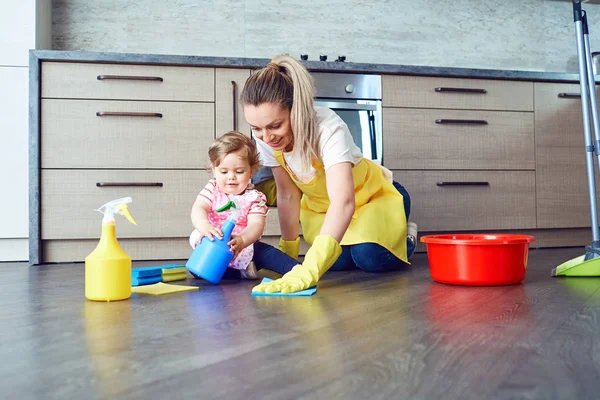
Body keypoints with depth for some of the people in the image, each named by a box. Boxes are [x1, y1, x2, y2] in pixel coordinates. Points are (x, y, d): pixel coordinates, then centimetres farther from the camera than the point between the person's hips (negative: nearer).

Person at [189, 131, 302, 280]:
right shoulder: (212, 189, -3)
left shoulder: (254, 197, -6)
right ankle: (239, 271, -27)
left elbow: (256, 225, -20)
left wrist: (242, 241, -43)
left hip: (243, 246, 0)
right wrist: (205, 226, -43)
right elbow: (198, 209, -18)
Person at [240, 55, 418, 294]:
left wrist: (309, 270, -61)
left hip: (373, 196, -4)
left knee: (370, 257, -27)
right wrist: (288, 250, -5)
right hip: (320, 205, 4)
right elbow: (287, 195, -8)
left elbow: (343, 202, -51)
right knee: (339, 261, -20)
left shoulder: (329, 129, -38)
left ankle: (405, 238, 8)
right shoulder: (265, 138, -20)